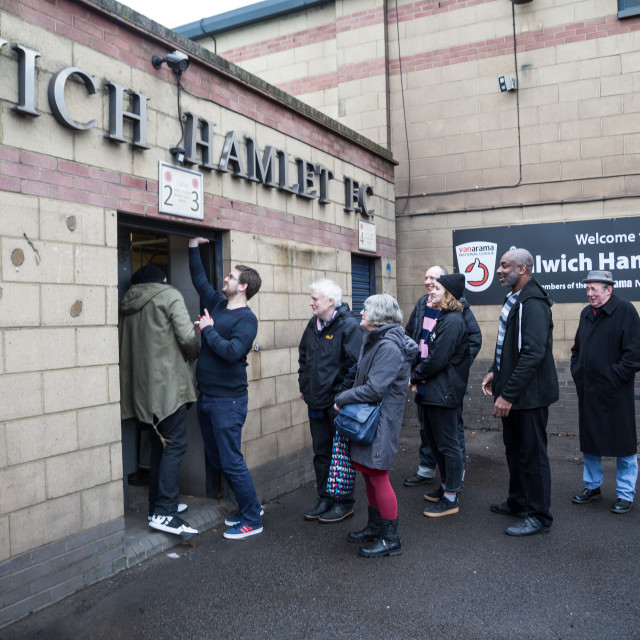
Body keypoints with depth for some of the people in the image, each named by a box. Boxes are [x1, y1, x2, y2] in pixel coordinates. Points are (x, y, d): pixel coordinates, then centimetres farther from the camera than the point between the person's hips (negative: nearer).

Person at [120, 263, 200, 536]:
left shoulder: (129, 304, 16)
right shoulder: (169, 295, -3)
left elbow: (126, 347, 17)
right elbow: (187, 337, -12)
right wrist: (193, 354, 8)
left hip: (144, 384, 7)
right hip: (168, 381, -7)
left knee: (159, 445, 15)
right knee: (175, 445, -6)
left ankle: (158, 505, 21)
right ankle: (164, 512, -11)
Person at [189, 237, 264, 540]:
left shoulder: (246, 319, -14)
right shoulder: (216, 303, 9)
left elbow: (232, 352, -28)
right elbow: (199, 279, 25)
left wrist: (208, 329, -17)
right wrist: (193, 248, 24)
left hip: (228, 399, -9)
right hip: (206, 396, 9)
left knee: (231, 461, -4)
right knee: (217, 458, 16)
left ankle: (252, 520, 10)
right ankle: (249, 506, 29)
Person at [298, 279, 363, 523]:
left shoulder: (348, 326, -16)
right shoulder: (313, 325, 8)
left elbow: (355, 365, -20)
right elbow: (303, 356, 21)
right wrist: (303, 385, 14)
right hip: (316, 402, 7)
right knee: (321, 452, 16)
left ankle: (344, 503, 19)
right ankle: (324, 498, 30)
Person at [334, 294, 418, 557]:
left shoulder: (389, 347, -21)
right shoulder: (372, 340, 10)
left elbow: (374, 389, -24)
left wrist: (342, 398, -13)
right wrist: (347, 399, 5)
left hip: (382, 418, -10)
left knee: (377, 475, -2)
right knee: (367, 472, 17)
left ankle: (390, 539, 12)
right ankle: (375, 526, 34)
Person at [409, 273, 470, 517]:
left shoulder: (453, 321, -18)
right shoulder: (443, 319, 14)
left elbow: (438, 359, -22)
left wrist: (415, 377, -9)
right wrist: (418, 378, 5)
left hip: (444, 393, -10)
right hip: (432, 391, 10)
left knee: (448, 444, 0)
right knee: (435, 440, 19)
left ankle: (450, 499, 10)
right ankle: (446, 486, 34)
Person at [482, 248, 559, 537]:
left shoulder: (533, 303, -21)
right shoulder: (514, 299, 11)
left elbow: (533, 354, -28)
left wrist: (509, 394, -27)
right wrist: (495, 371, 9)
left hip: (529, 394, -10)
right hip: (513, 391, 10)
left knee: (532, 453, 2)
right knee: (514, 448, 21)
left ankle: (539, 516, 17)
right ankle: (518, 502, 37)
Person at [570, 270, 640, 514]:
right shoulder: (586, 313, 11)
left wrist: (615, 378, -15)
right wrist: (577, 373, 9)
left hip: (615, 393, -7)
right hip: (588, 391, 7)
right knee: (588, 440, 15)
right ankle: (592, 486, 31)